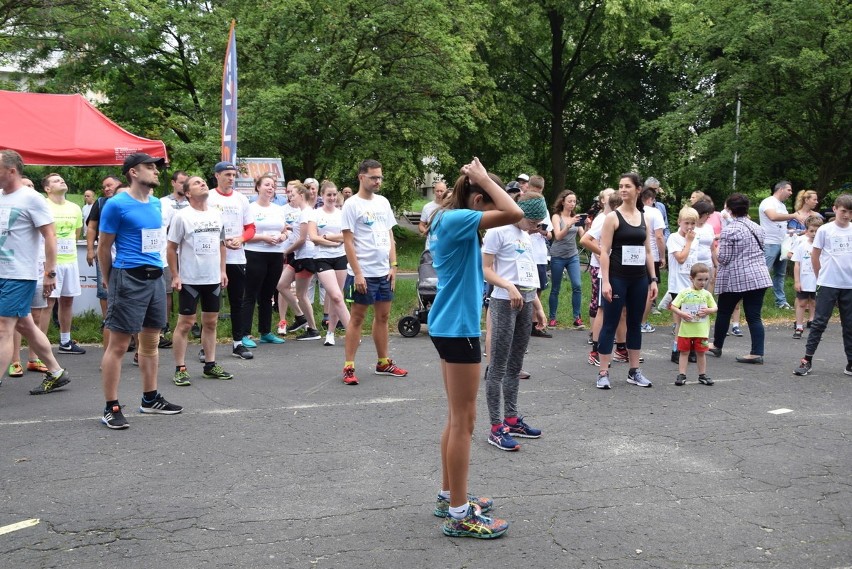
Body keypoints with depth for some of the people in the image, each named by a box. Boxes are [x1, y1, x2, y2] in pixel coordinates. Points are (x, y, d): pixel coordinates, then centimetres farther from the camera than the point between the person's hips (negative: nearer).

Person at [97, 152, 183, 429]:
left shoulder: (156, 204, 12)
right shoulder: (116, 205, -9)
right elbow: (103, 247, -4)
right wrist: (110, 284, 3)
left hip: (155, 277, 8)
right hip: (129, 278, -8)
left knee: (151, 342, 15)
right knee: (118, 345, -4)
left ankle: (150, 398, 26)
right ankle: (111, 408, 1)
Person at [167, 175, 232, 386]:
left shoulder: (217, 215, 8)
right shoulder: (182, 216, -8)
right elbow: (172, 248, -6)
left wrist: (222, 271, 10)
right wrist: (175, 276, -10)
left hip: (213, 279, 5)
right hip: (189, 280, -5)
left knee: (210, 322, 11)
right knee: (185, 323, 0)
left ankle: (210, 365, 20)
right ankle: (180, 369, 5)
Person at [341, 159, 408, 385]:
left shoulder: (383, 202, 11)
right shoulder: (352, 204, -8)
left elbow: (390, 236, 14)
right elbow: (348, 241, -11)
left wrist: (393, 265, 5)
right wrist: (357, 273, -16)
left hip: (384, 272, 6)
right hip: (363, 273, -6)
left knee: (383, 316, 12)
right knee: (357, 318, -1)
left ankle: (383, 362, 22)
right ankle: (348, 367, 4)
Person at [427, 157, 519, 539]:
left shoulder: (448, 219, 12)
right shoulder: (457, 219, -18)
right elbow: (514, 213, -25)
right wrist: (483, 179, -15)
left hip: (451, 325, 11)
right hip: (458, 328, -11)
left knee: (457, 417, 17)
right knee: (463, 420, -4)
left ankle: (450, 497, 28)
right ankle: (459, 515, 2)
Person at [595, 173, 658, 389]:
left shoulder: (643, 218, 10)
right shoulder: (612, 217, -5)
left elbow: (648, 252, 14)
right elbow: (604, 252, -9)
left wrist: (653, 279, 8)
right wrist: (605, 281, -16)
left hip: (639, 279, 5)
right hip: (617, 278, -5)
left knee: (635, 324, 11)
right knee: (610, 324, -2)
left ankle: (634, 371, 19)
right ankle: (603, 373, 1)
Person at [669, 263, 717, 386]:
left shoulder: (707, 294, 3)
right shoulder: (684, 292, -3)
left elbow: (715, 308, 8)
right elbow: (673, 306, -4)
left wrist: (708, 310, -13)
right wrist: (682, 314, -19)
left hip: (701, 331, 1)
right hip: (685, 329, -1)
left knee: (701, 352, 9)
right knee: (684, 352, 6)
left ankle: (702, 375, 19)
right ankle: (681, 375, 11)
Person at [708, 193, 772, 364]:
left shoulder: (729, 230, -13)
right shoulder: (757, 228, 8)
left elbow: (724, 258, -13)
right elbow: (762, 250, 16)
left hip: (735, 278, -5)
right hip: (759, 277, 5)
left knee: (724, 312, 14)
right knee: (754, 316, 4)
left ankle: (717, 346, 28)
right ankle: (757, 353, -1)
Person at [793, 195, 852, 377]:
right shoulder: (825, 230, -3)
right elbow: (815, 256, 3)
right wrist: (821, 277, 6)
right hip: (828, 285, -3)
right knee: (819, 322, -1)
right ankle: (807, 360, 1)